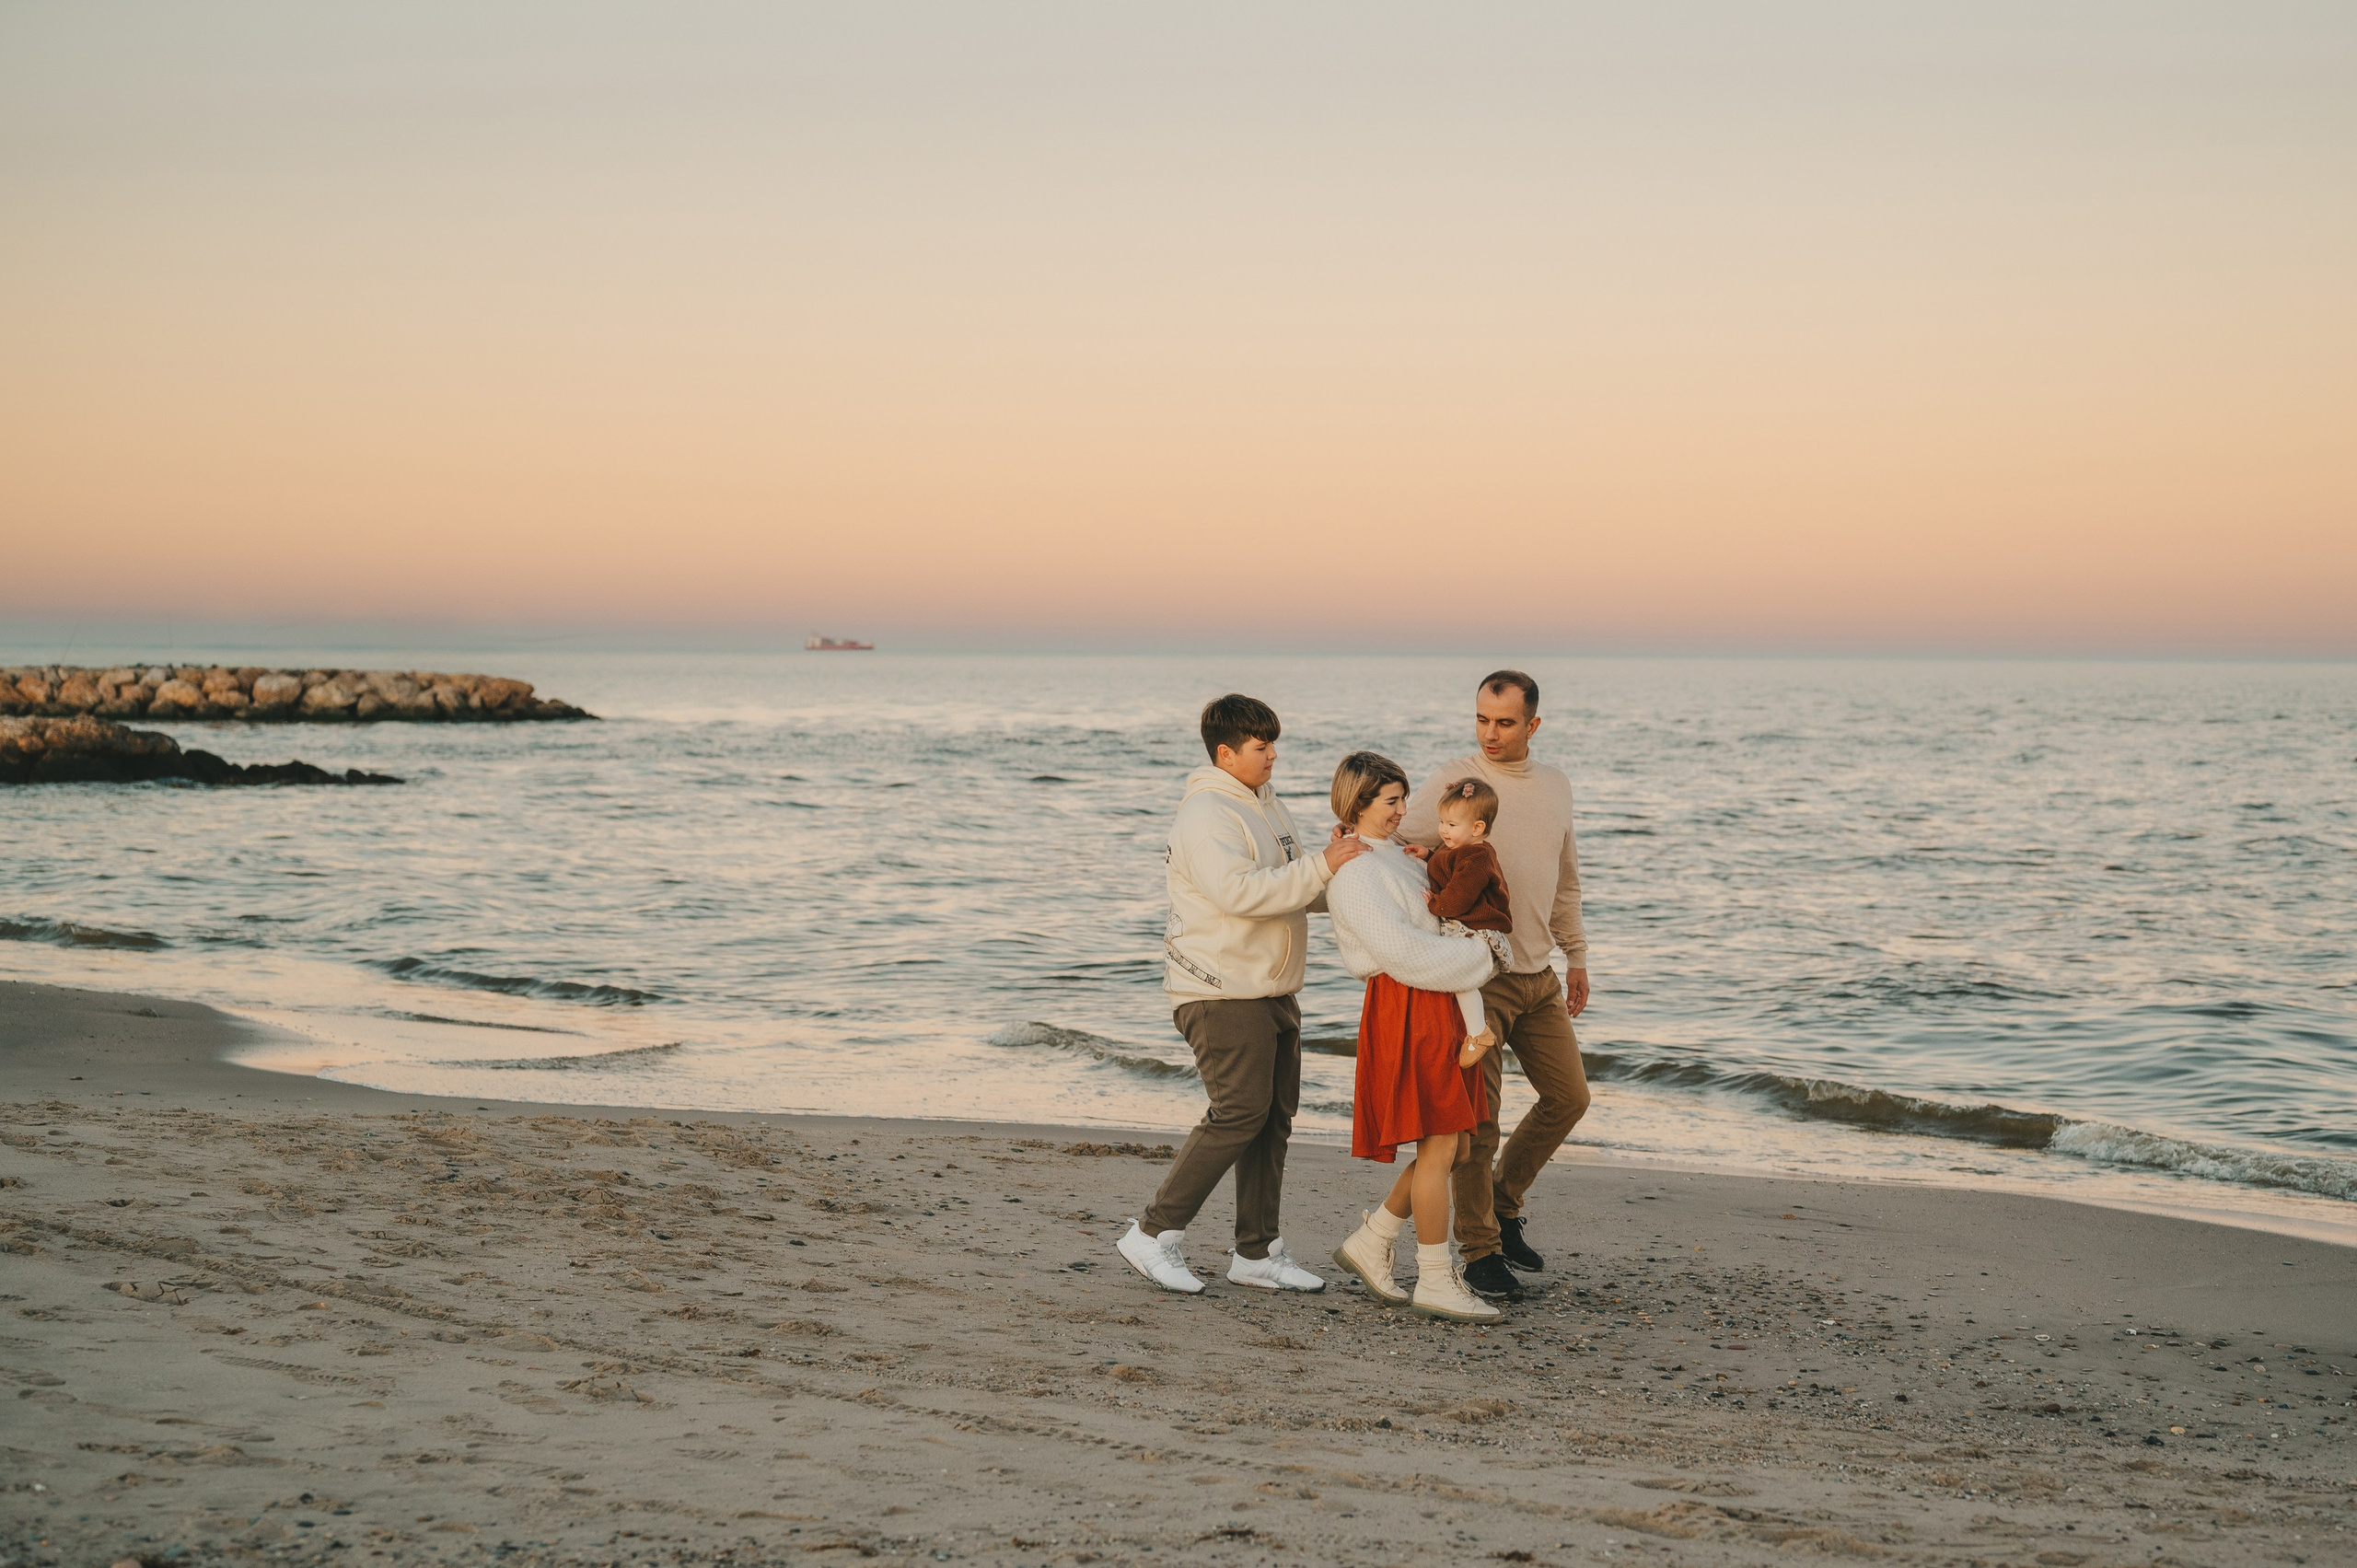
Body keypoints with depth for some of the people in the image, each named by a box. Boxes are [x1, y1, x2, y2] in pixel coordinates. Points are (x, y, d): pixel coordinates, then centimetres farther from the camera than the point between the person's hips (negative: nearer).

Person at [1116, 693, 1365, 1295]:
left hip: (1271, 992, 10)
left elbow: (1293, 889, 20)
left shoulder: (1267, 807, 17)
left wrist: (1341, 868, 1)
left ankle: (1257, 1252, 15)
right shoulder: (1206, 816, -15)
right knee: (1239, 1113, -14)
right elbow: (1239, 891, -28)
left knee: (1274, 1117, 9)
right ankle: (1154, 1234, -5)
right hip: (1222, 992, -10)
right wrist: (1322, 866, -26)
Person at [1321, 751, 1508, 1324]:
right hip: (1404, 1012, -10)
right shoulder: (1353, 872, -13)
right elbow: (1401, 951, -20)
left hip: (1437, 1009, 10)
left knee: (1454, 1147, 10)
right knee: (1438, 1146, -7)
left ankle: (1369, 1244, 21)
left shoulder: (1390, 857, 19)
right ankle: (1436, 1283, 1)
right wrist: (1479, 954, -10)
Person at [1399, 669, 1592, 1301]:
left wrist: (1576, 956, 22)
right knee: (1478, 1116, -4)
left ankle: (1503, 1204, 28)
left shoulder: (1555, 786, 10)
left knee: (1568, 1097, 10)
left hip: (1538, 973, 6)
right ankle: (1480, 1248, 8)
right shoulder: (1454, 781, -8)